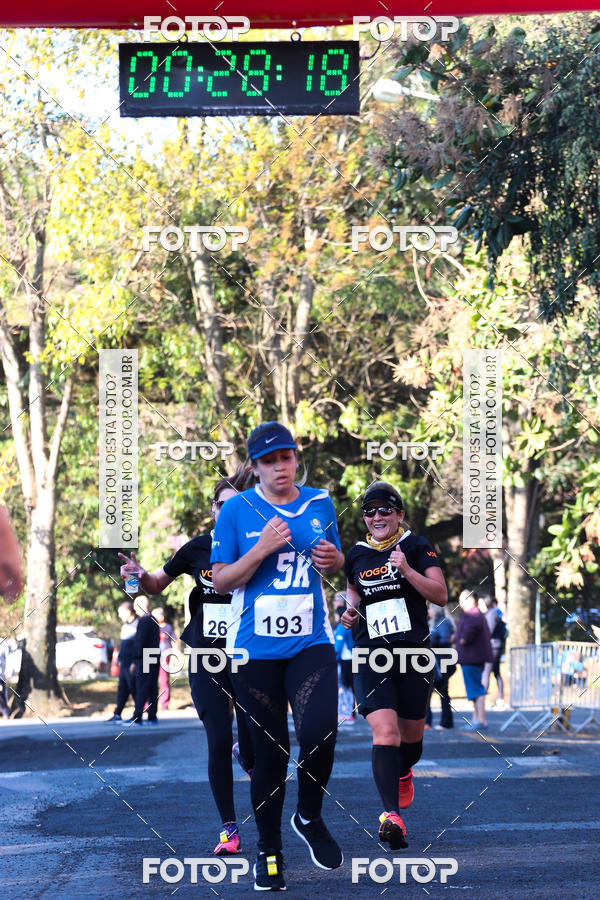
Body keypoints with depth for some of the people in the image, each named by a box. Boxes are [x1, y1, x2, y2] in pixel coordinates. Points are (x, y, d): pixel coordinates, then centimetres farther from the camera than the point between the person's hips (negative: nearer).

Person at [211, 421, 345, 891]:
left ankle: (310, 817, 9)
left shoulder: (319, 503, 8)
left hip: (311, 641, 2)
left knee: (319, 733, -19)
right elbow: (221, 580, -3)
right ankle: (269, 850, 19)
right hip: (256, 648, -1)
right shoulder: (237, 510, -2)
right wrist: (262, 549, -17)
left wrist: (332, 559, -2)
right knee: (271, 751, 3)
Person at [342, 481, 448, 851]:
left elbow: (441, 596, -10)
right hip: (371, 655, 0)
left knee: (411, 735, 13)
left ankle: (402, 774, 49)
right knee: (385, 731, -19)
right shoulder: (357, 555, 7)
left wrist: (407, 570, -23)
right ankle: (392, 815, -29)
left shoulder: (417, 547, -2)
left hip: (414, 653, 0)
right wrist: (352, 610, 4)